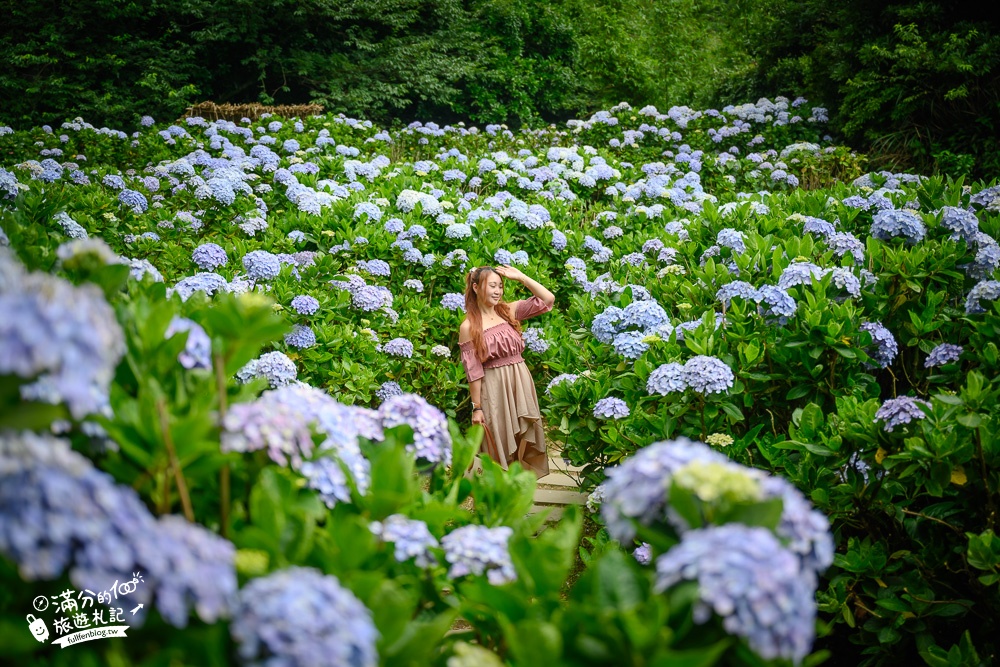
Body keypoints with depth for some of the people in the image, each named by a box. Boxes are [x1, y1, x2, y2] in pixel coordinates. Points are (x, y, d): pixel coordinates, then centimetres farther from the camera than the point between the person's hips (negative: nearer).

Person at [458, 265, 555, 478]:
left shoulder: (509, 311, 4)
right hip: (494, 389, -4)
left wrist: (520, 277, -3)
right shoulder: (468, 327, -8)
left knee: (523, 443, 11)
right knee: (500, 445, 6)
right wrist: (477, 408, -9)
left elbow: (548, 299, 0)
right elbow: (473, 370, -9)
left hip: (521, 382, 4)